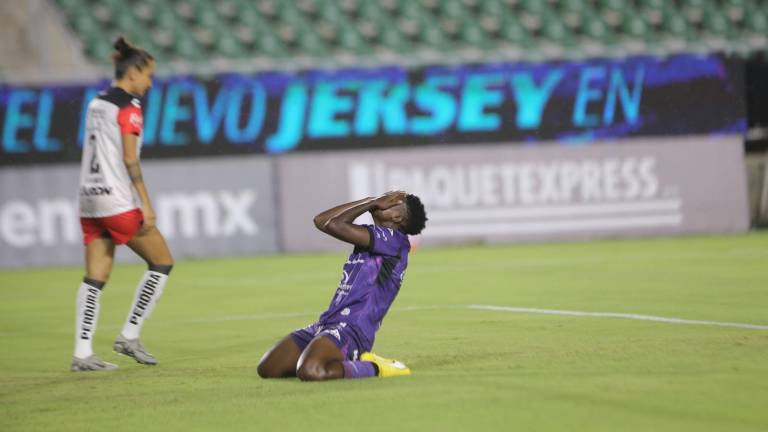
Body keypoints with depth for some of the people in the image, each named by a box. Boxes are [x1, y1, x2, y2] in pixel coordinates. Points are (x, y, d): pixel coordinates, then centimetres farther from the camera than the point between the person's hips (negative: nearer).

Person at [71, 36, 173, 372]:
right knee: (162, 262, 5)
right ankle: (129, 335, 4)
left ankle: (82, 354, 0)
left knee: (95, 278, 6)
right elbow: (130, 159, -15)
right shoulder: (129, 106, -9)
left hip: (90, 199, 8)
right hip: (118, 201, -8)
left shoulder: (95, 104, 14)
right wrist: (146, 204, -14)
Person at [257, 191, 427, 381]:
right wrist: (372, 201, 17)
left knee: (311, 371, -36)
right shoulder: (373, 236, 20)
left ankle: (375, 368, -10)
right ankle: (350, 360, 12)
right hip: (326, 324, 10)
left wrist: (373, 203, -1)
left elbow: (334, 224, -15)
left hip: (352, 328, -10)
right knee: (267, 369, 3)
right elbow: (321, 221, 19)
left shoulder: (393, 239, -8)